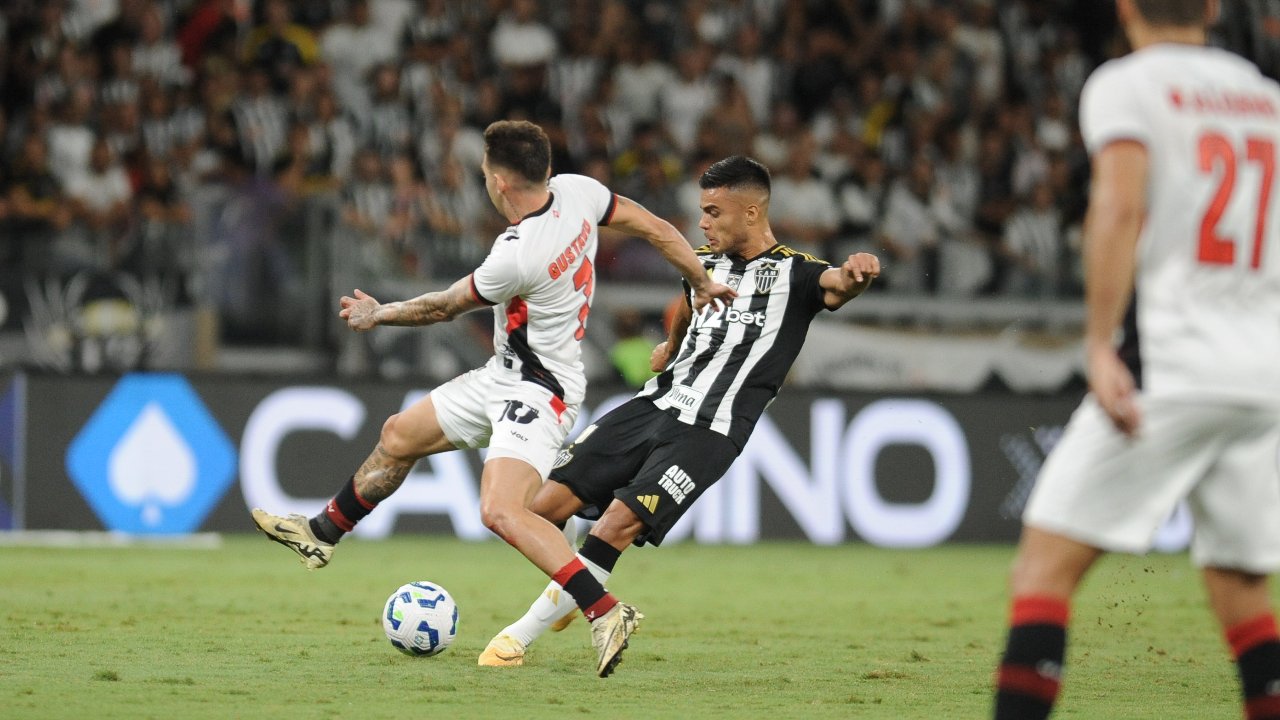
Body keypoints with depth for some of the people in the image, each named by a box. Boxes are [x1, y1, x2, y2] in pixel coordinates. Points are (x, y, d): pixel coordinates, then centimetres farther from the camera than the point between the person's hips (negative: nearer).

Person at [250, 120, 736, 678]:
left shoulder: (516, 255, -29)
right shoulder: (577, 192, -9)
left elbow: (446, 306, -12)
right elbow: (656, 228, 2)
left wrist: (377, 315, 6)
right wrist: (702, 283, 18)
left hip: (537, 391, -10)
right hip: (503, 376, 10)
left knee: (501, 511, -27)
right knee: (400, 436, 20)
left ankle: (605, 612, -27)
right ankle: (321, 534, 39)